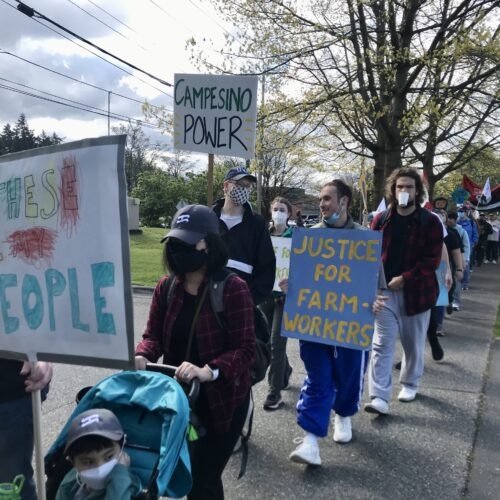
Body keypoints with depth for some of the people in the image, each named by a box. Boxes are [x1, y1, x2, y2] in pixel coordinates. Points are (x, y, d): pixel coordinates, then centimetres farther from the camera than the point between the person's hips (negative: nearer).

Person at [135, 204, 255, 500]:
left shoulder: (233, 288, -20)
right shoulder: (166, 287, -1)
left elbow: (245, 350, -22)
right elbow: (153, 335, 3)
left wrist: (208, 371, -37)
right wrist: (142, 357, -20)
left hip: (221, 400, -5)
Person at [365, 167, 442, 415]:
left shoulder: (430, 222, -5)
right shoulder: (381, 219, 3)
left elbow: (432, 260, -9)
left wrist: (404, 279, -17)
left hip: (416, 291, -1)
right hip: (384, 291, 1)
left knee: (413, 344, 15)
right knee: (381, 344, -5)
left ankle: (409, 384, 37)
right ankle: (379, 397, -4)